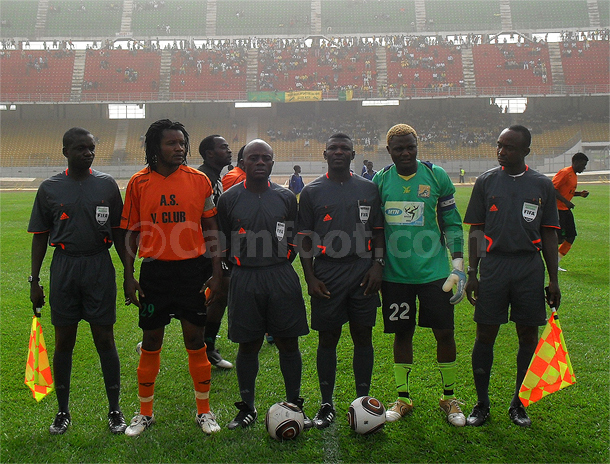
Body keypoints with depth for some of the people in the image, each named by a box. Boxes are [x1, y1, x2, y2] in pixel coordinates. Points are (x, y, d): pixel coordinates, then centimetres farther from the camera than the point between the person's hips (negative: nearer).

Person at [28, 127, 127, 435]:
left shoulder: (107, 185, 3)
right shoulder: (50, 188, 4)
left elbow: (119, 233, 6)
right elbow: (40, 236, 8)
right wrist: (34, 280, 4)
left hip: (100, 266, -1)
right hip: (64, 267, 1)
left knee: (105, 340, 3)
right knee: (64, 341, 9)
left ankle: (114, 410, 17)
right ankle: (63, 412, 25)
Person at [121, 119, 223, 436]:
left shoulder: (198, 180, 0)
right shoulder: (139, 183, 1)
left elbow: (211, 229, 3)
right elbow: (131, 232, 6)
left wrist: (216, 272, -1)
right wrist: (128, 276, 2)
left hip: (192, 269, 0)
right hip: (154, 270, 1)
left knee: (195, 339, 6)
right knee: (151, 342, 9)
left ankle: (204, 411, 22)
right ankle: (145, 413, 27)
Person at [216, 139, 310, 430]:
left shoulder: (286, 198, 7)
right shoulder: (229, 199, 3)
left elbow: (295, 241, 13)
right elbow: (223, 245, 9)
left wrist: (280, 267, 7)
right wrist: (242, 270, 7)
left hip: (282, 277, 1)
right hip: (244, 280, 0)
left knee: (288, 343, 5)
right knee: (248, 345, 6)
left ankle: (294, 404, 21)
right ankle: (247, 408, 23)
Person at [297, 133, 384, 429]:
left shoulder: (368, 189, 9)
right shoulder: (312, 192, 5)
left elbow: (378, 231, 12)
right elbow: (304, 238, 4)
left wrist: (377, 265, 0)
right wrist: (310, 277, -3)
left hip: (363, 275, 2)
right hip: (326, 277, -1)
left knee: (363, 337, 7)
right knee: (328, 339, 5)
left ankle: (363, 402, 20)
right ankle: (326, 404, 19)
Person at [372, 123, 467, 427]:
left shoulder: (436, 176, 0)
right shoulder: (380, 181, 3)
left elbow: (451, 223, 4)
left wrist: (458, 265, -2)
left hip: (433, 271, -1)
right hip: (395, 273, 1)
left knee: (444, 333, 4)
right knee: (402, 334, 10)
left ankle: (449, 398, 23)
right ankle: (403, 399, 25)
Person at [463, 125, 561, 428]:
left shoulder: (542, 185, 6)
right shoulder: (486, 181, 5)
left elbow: (549, 235, 9)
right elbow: (475, 231, 6)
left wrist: (553, 279, 5)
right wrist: (471, 273, 0)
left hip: (530, 268, 1)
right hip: (493, 264, -1)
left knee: (528, 335, 6)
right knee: (485, 335, 2)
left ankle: (519, 404, 23)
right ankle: (482, 404, 17)